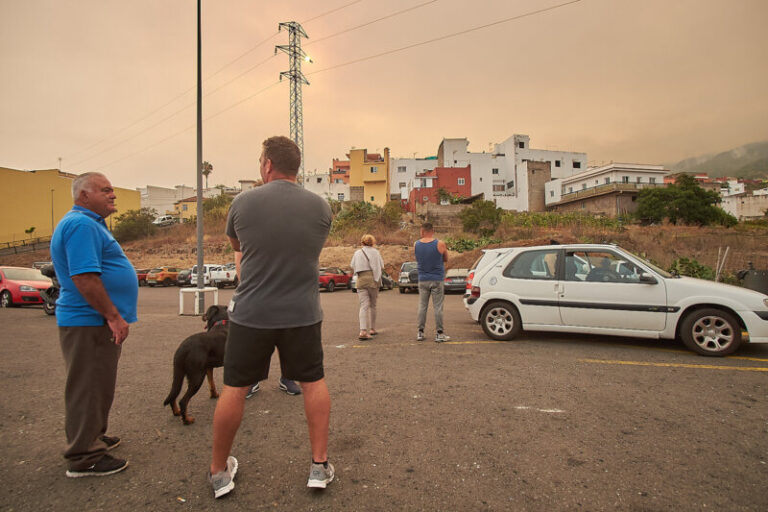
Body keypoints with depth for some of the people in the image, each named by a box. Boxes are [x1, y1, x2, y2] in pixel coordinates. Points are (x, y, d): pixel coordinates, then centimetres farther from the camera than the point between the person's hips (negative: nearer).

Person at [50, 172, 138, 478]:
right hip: (89, 323, -11)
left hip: (97, 321, 11)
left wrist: (113, 316, 23)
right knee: (88, 390, -1)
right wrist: (114, 316, -22)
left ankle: (93, 438, 37)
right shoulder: (81, 225, -18)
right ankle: (85, 458, 10)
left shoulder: (89, 223, 17)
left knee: (98, 387, 22)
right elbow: (85, 278, -27)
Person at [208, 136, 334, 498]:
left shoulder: (243, 202, -6)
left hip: (252, 314, 0)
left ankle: (218, 471, 31)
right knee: (313, 382, 17)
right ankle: (320, 465, 22)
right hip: (303, 314, 1)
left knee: (234, 389, 14)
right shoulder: (320, 206, -3)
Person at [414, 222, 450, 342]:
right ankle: (439, 334, 5)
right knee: (438, 307, 2)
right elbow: (446, 259, 4)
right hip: (437, 279, -3)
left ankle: (420, 332, 14)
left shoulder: (416, 244, -1)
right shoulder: (440, 244, -9)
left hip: (423, 280, 3)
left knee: (422, 306, 10)